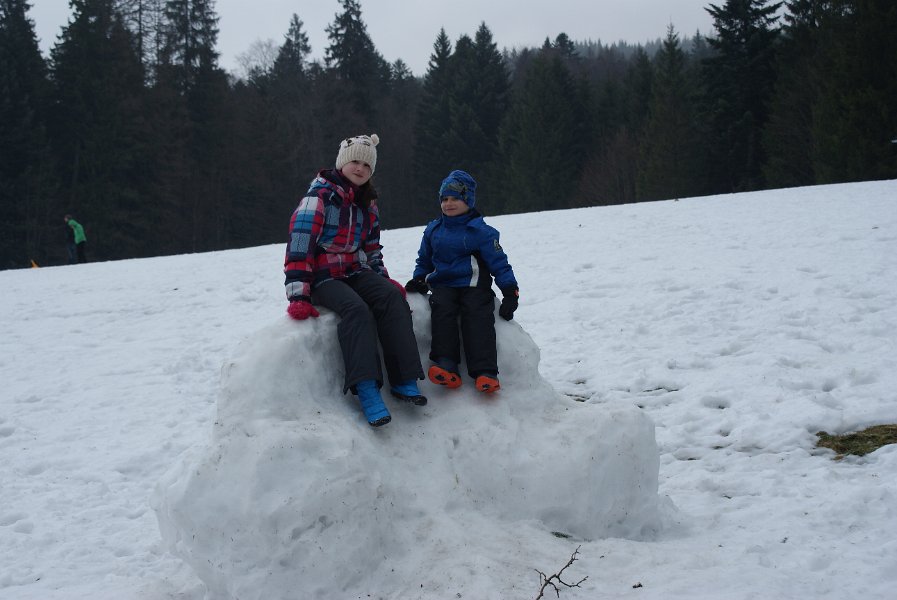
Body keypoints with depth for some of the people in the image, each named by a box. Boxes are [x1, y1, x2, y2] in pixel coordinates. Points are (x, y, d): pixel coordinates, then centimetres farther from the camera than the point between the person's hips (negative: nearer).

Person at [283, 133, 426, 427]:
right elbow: (299, 243, -18)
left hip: (356, 273, 6)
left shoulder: (367, 204, 14)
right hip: (323, 278, -6)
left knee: (392, 297, -25)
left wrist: (384, 280, 9)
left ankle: (403, 380, -30)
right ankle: (367, 391, -43)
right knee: (356, 309, -35)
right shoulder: (320, 195, -9)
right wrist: (298, 295, -26)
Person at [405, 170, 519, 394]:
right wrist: (419, 279, 8)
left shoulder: (480, 231, 1)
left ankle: (485, 372, -38)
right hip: (444, 285, 3)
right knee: (441, 308, -29)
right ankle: (446, 365, -39)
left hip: (474, 285, -3)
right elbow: (424, 260, 28)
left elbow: (499, 262, 1)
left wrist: (510, 292, -7)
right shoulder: (433, 230, 15)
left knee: (478, 316, -29)